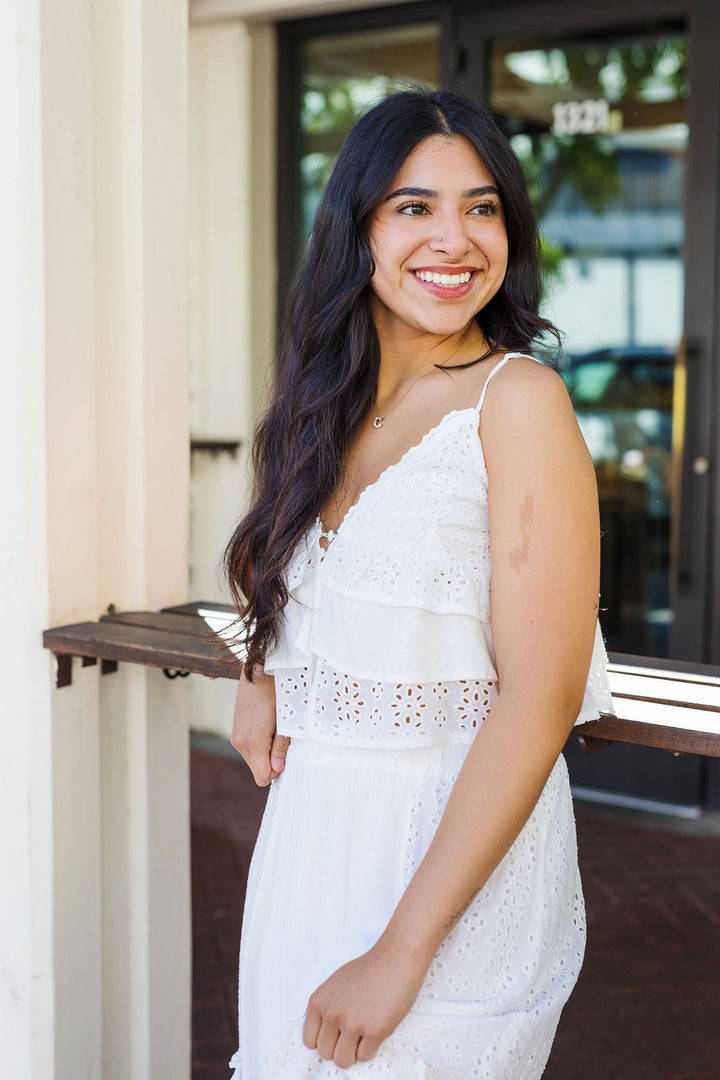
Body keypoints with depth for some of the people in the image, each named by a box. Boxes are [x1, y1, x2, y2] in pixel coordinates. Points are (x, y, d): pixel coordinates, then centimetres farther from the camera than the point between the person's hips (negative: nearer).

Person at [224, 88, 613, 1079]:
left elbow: (540, 700, -21)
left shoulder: (518, 402, -15)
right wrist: (262, 679, 2)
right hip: (309, 829, 7)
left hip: (456, 853, -6)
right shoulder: (330, 404, 6)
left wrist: (402, 952, -22)